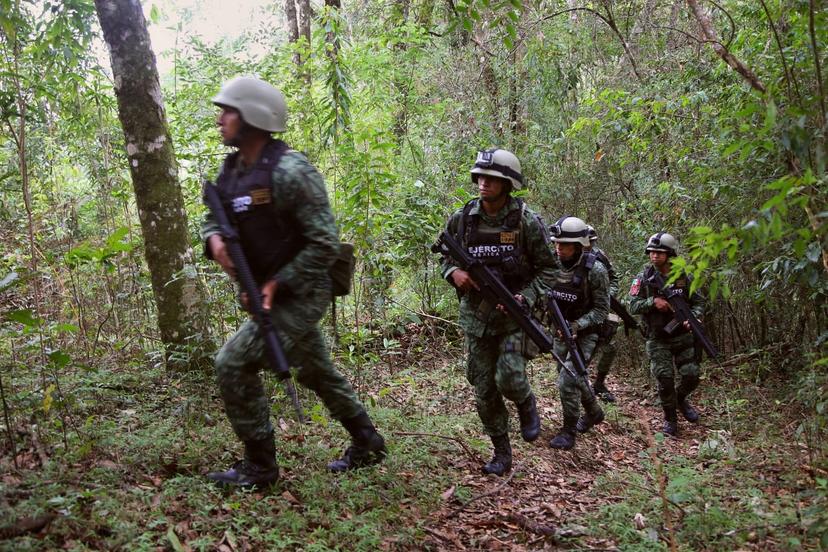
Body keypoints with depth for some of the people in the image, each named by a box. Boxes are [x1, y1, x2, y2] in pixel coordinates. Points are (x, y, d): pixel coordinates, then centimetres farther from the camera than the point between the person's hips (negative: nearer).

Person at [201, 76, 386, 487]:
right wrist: (214, 239, -9)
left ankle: (259, 464, 5)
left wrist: (277, 283, -22)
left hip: (301, 292, -9)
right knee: (316, 372, 19)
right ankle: (367, 444, 37)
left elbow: (324, 242, -22)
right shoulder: (231, 170, 4)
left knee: (234, 364, -12)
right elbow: (213, 219, 15)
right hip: (271, 291, 9)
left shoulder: (289, 171, -21)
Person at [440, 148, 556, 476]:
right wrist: (454, 273, -10)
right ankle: (502, 453, 22)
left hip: (514, 315, -3)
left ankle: (527, 406, 21)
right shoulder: (462, 219, -1)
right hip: (476, 316, 3)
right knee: (484, 390, 5)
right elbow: (446, 257, 13)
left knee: (509, 379, -16)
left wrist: (526, 299, -17)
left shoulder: (526, 221, -9)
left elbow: (546, 268, -3)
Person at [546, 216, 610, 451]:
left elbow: (602, 309, -16)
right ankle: (594, 412, 46)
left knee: (567, 379, -15)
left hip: (586, 333, -6)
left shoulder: (595, 270, -22)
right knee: (573, 376, 20)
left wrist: (576, 326, -26)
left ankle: (568, 431, 2)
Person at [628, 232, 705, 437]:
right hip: (658, 340, -2)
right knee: (665, 380, -4)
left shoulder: (683, 277, 0)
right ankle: (670, 418, 18)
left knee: (691, 376, 0)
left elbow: (699, 301, 5)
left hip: (683, 336, 2)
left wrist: (694, 317, -15)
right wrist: (653, 302, -24)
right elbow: (633, 306, -7)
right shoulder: (643, 279, -5)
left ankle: (680, 399, 33)